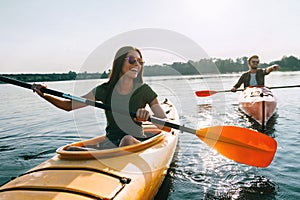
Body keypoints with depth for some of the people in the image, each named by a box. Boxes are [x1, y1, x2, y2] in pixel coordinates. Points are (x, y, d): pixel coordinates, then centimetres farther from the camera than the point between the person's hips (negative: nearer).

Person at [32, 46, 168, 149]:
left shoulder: (144, 91, -5)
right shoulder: (105, 90, 0)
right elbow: (70, 105, 2)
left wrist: (148, 117, -30)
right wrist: (45, 95, -12)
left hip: (137, 143, -1)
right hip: (111, 143, 2)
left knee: (128, 140, -37)